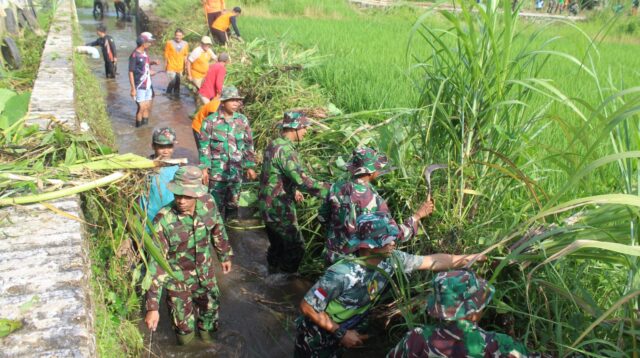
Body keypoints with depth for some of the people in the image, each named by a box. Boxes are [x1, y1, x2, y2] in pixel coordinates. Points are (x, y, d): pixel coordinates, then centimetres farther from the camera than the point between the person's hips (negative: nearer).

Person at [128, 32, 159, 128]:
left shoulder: (145, 53, 5)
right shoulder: (134, 55, -16)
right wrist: (133, 88, -18)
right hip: (140, 87, -7)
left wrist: (153, 62, 1)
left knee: (148, 107, 12)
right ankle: (139, 127, 13)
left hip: (148, 85, 7)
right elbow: (131, 72, -15)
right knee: (141, 108, -2)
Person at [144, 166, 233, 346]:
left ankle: (207, 331, 59)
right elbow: (155, 263, -28)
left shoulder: (208, 204, -20)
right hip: (177, 280, -3)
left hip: (205, 273, 3)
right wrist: (152, 306, -29)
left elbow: (218, 230, 1)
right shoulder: (163, 220, -30)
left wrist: (225, 255, 14)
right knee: (184, 328, 15)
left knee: (211, 307, 26)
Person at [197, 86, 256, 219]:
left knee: (233, 204, 15)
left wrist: (250, 167, 7)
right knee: (216, 204, 4)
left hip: (236, 171, 3)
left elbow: (248, 145, 8)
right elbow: (204, 147, -6)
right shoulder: (210, 121, -9)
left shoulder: (242, 121, 1)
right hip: (217, 172, -3)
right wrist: (204, 168, -10)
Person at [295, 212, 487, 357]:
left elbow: (432, 262, -5)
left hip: (346, 329, 6)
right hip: (317, 337, -6)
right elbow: (307, 306, -27)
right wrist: (341, 333, -24)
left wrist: (472, 257, -7)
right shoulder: (342, 274, -36)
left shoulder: (391, 260, -16)